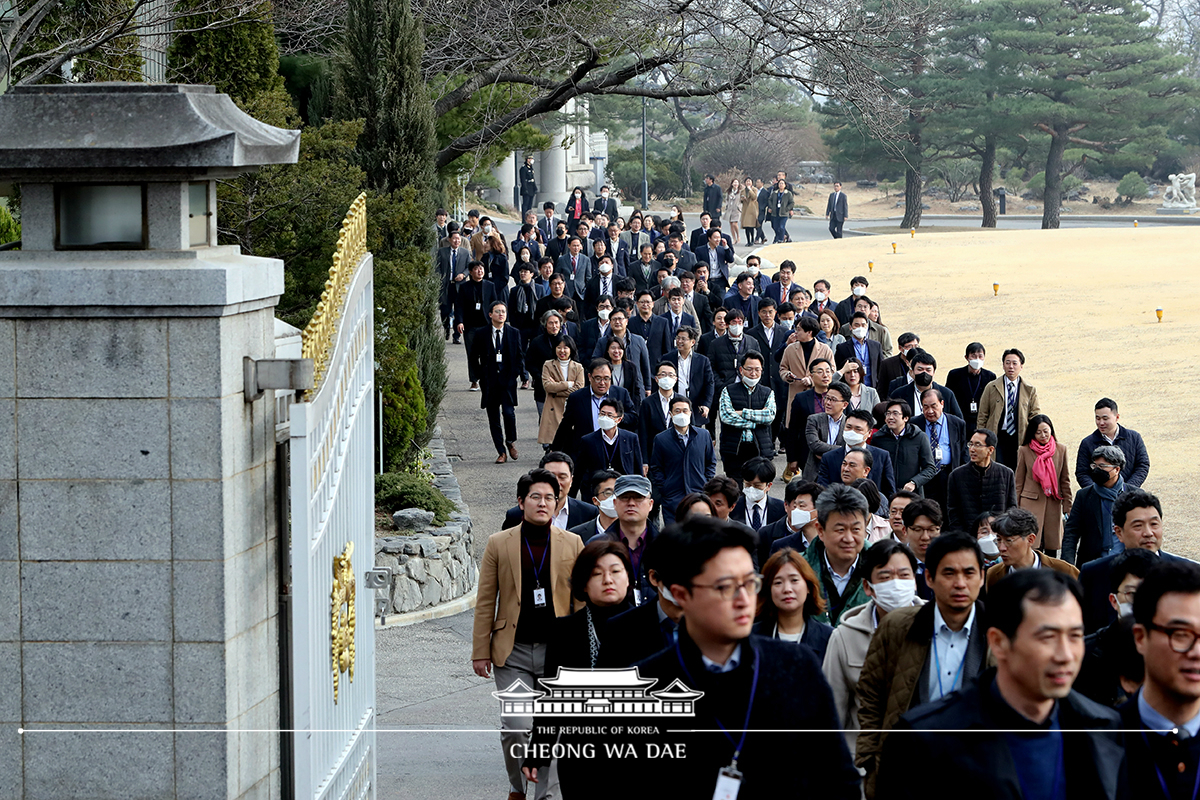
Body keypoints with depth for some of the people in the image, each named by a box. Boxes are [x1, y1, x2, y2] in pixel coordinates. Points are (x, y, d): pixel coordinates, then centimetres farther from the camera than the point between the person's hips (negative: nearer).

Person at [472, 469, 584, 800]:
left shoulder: (572, 544, 6)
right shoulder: (499, 543, 3)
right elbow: (486, 601, 5)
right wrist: (481, 651, 2)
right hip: (514, 650, -1)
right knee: (516, 728, -9)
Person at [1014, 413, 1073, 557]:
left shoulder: (1060, 451, 5)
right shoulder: (1025, 451, 2)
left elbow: (1065, 481, 10)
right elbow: (1019, 482, 7)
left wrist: (1067, 509, 7)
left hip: (1054, 504, 2)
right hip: (1031, 504, -2)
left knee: (1052, 549, 3)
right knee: (1033, 547, -11)